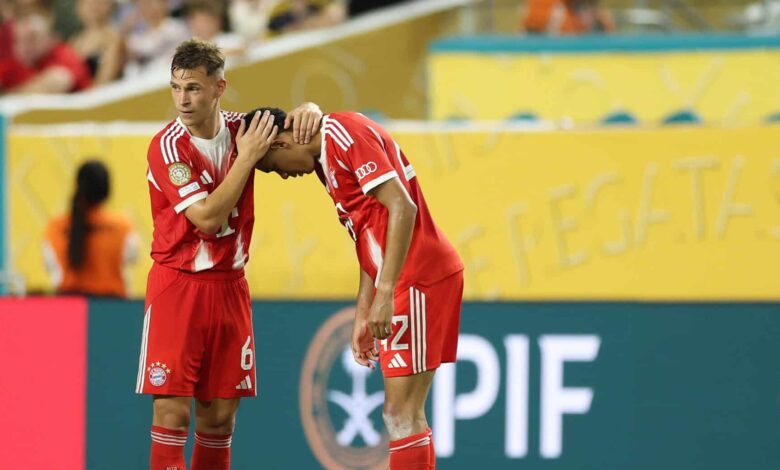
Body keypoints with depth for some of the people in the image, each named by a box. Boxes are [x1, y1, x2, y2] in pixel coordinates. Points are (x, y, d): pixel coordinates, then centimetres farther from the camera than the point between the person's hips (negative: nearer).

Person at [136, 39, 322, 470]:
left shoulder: (241, 130, 2)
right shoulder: (167, 147, -13)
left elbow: (301, 122, 16)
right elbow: (207, 218, -20)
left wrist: (307, 111, -9)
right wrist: (247, 158, -19)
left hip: (229, 285, 5)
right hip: (178, 285, -5)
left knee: (220, 414, 6)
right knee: (172, 409, -10)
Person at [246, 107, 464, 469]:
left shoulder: (344, 134, -12)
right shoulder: (325, 158, 18)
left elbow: (402, 208, -21)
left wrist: (384, 294, -23)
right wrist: (363, 314, 17)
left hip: (421, 279, -10)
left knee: (400, 414, -10)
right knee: (406, 414, 11)